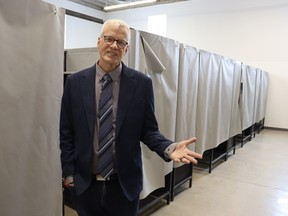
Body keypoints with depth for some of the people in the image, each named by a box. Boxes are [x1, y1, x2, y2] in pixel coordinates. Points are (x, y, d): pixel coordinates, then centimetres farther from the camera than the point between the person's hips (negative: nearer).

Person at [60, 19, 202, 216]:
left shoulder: (142, 83, -7)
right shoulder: (75, 82, -3)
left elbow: (149, 130, -3)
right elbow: (66, 132, 1)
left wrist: (168, 148, -21)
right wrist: (68, 172, 1)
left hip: (125, 183, 0)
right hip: (85, 182, 1)